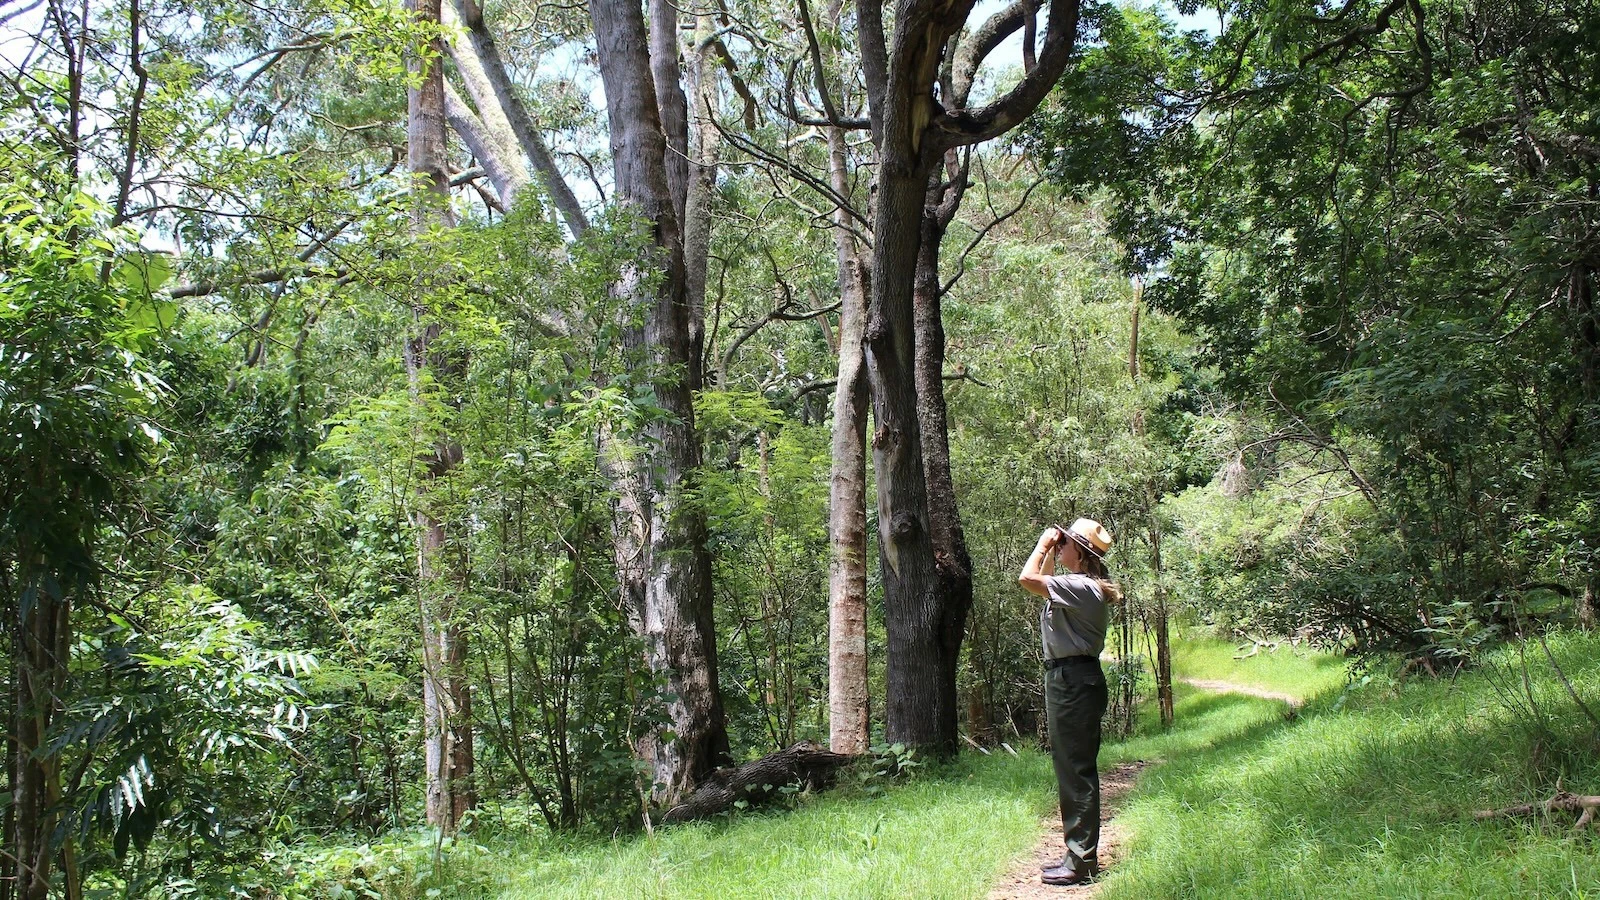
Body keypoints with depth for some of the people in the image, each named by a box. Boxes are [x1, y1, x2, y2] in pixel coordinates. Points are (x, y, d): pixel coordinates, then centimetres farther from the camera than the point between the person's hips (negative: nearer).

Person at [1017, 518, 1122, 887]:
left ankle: (1082, 862, 1)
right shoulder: (1078, 585, 12)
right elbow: (1042, 582, 31)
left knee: (1076, 771, -5)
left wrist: (1044, 543, -12)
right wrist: (1049, 550, 16)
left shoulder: (1083, 588, -19)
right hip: (1066, 678, 11)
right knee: (1072, 769, 15)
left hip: (1074, 680, -11)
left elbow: (1028, 579, -28)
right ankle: (1080, 854, 24)